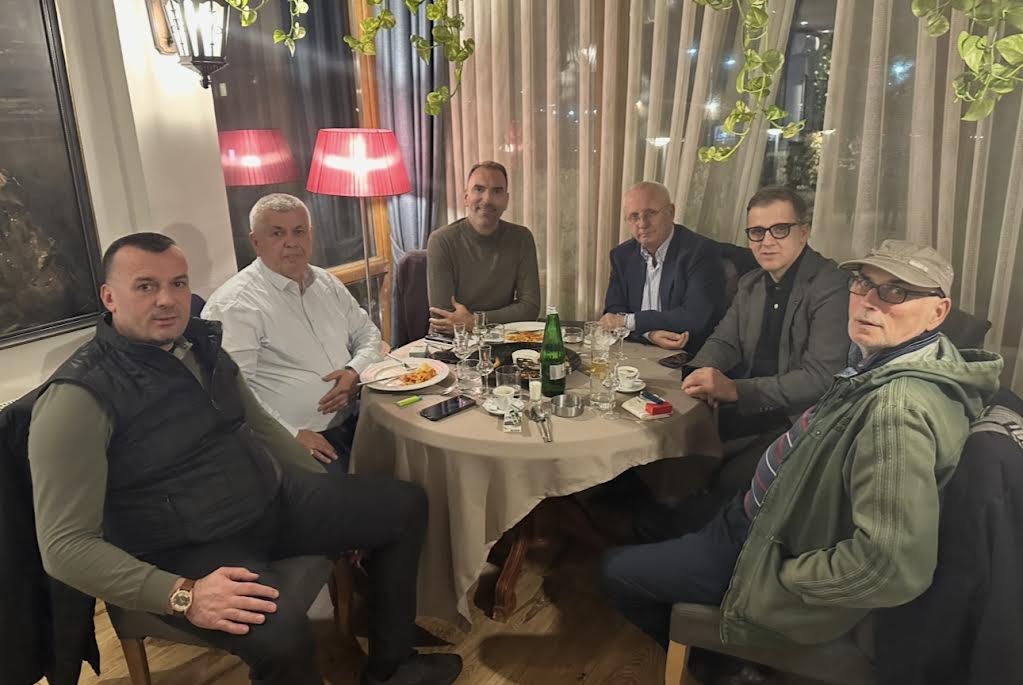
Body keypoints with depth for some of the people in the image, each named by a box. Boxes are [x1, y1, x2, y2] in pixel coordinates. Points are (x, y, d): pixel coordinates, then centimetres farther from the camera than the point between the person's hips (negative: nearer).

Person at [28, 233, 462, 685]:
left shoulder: (201, 343, 5)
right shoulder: (80, 397, -18)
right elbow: (64, 545, -20)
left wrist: (331, 493, 16)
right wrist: (182, 595, -31)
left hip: (274, 499, 8)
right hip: (189, 547, -7)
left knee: (405, 504, 6)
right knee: (281, 632, -37)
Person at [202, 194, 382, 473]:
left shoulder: (326, 282, 15)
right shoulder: (233, 305, -9)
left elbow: (367, 332, 20)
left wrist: (357, 371, -1)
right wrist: (291, 435, -20)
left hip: (355, 420, 7)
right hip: (303, 440, -7)